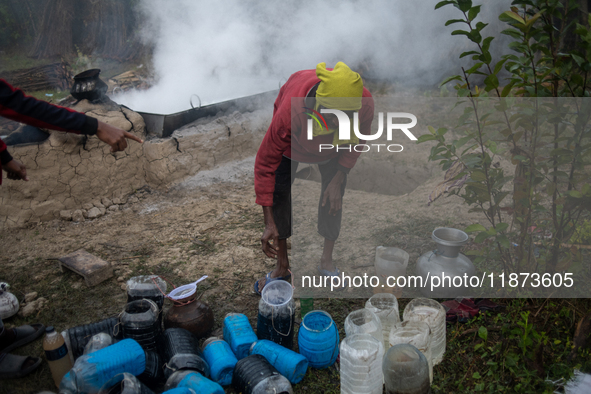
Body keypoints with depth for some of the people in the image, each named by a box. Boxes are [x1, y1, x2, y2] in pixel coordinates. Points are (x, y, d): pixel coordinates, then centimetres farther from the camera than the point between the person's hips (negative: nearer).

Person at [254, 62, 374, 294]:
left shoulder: (365, 103, -40)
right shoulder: (291, 113, -47)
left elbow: (359, 139, -13)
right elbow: (265, 164, -35)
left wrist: (338, 179, -21)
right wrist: (269, 224, -36)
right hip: (293, 141, -1)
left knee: (333, 197, -3)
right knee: (278, 190, -8)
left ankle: (327, 261, 19)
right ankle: (282, 267, 8)